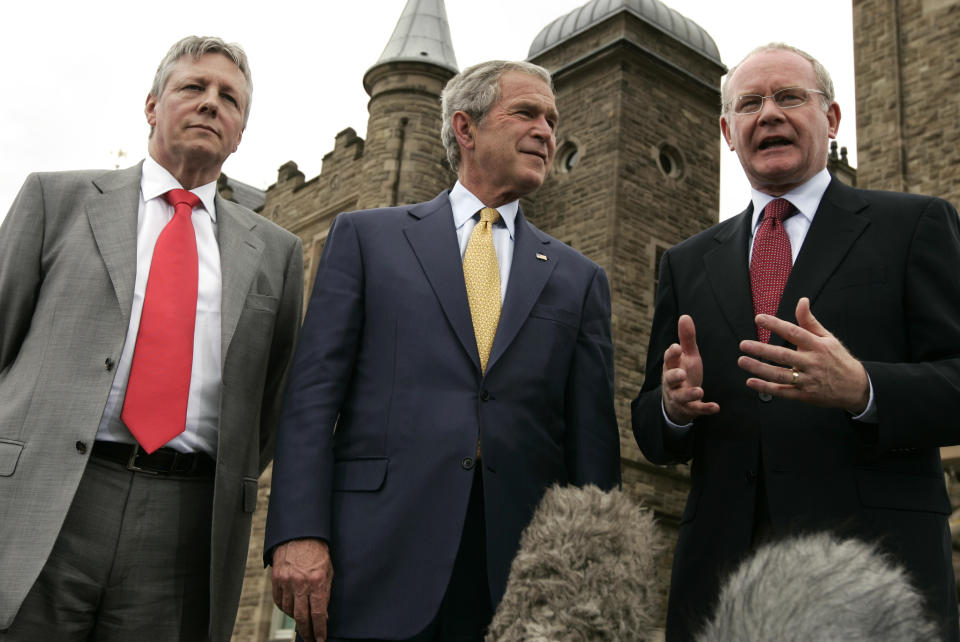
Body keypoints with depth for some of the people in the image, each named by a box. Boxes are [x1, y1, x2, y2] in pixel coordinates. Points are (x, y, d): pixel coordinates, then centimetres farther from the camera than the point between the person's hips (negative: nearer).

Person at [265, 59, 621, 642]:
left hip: (518, 572, 2)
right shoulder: (366, 237, 8)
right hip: (377, 565, -2)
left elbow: (593, 437, 9)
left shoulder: (578, 279, 13)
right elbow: (314, 393, 1)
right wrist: (298, 533, -10)